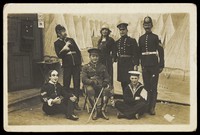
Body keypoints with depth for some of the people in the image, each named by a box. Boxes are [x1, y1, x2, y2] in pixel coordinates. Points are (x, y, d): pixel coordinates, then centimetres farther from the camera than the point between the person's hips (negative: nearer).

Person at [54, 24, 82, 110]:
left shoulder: (71, 40, 14)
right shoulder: (57, 43, 4)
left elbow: (78, 51, 14)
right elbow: (59, 55, -8)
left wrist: (80, 63, 7)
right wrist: (65, 48, -16)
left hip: (76, 64, 3)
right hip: (67, 65, -3)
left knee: (77, 84, 1)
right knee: (66, 84, 1)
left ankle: (76, 102, 7)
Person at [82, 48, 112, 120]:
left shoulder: (102, 67, 18)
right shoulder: (86, 67, 10)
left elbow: (107, 77, 13)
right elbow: (84, 79, -2)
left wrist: (105, 82, -12)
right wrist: (93, 82, -21)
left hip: (101, 85, 2)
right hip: (90, 85, -2)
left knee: (107, 90, -32)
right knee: (90, 90, -37)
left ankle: (102, 110, -26)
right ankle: (95, 111, -27)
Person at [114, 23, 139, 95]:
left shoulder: (132, 41, -1)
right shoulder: (117, 42, 14)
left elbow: (135, 54, -6)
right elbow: (115, 53, 22)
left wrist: (135, 65, -13)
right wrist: (115, 58, 3)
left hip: (129, 64, -5)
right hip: (120, 64, 5)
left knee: (129, 82, -9)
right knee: (123, 83, 8)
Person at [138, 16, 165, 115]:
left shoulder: (155, 37, 1)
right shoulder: (141, 38, 12)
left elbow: (161, 52, -1)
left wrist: (161, 66, -6)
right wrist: (139, 64, 10)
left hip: (154, 66, -3)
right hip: (145, 66, 3)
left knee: (153, 88, -3)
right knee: (146, 87, 3)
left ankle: (152, 108, -1)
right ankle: (147, 106, 11)